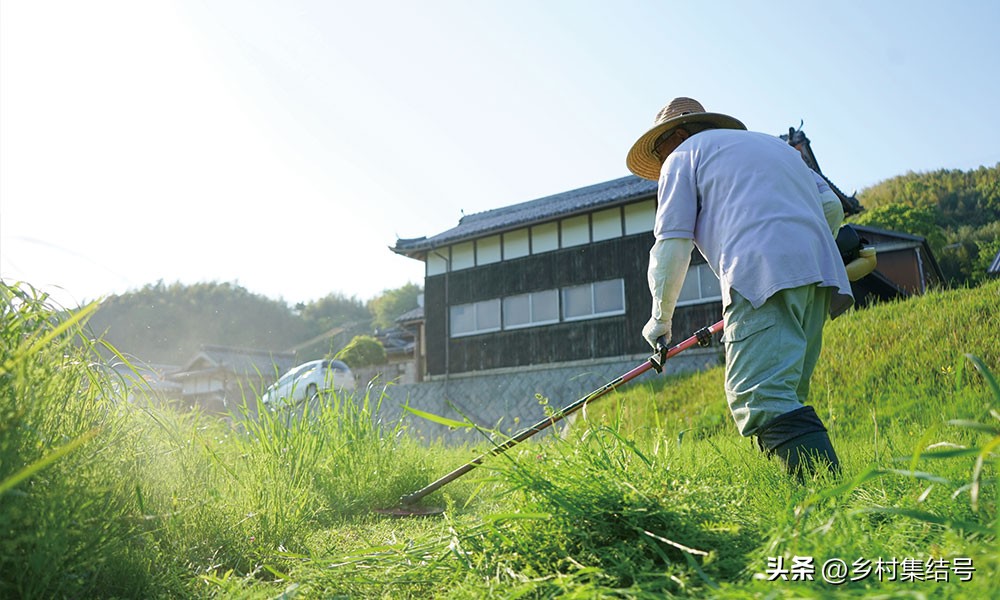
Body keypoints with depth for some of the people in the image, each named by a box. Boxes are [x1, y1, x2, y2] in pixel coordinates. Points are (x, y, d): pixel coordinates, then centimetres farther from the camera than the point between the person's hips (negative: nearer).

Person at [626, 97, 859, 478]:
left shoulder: (684, 155, 16)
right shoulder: (773, 144, 36)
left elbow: (672, 244, 6)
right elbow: (831, 207, 26)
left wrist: (661, 317, 16)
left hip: (762, 275, -8)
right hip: (819, 274, 8)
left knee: (758, 396, -17)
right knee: (784, 397, 9)